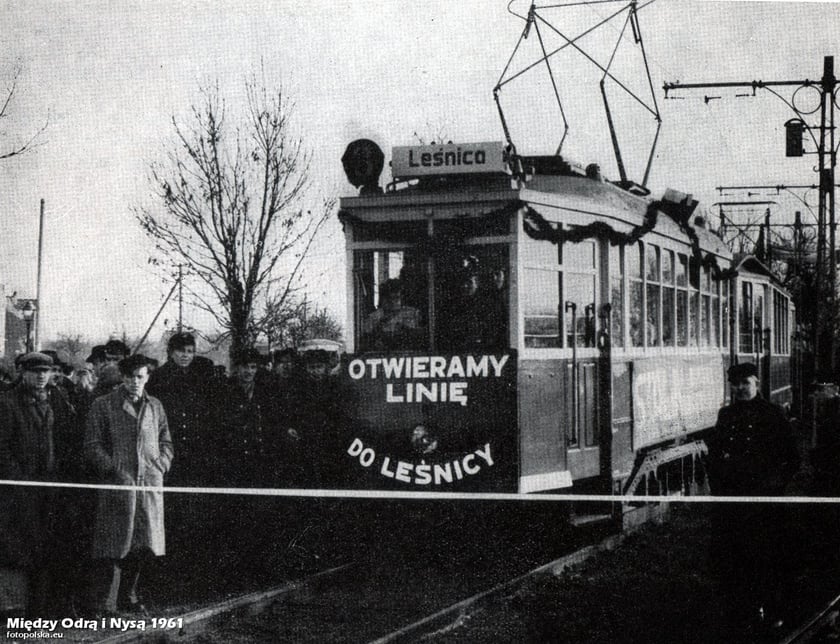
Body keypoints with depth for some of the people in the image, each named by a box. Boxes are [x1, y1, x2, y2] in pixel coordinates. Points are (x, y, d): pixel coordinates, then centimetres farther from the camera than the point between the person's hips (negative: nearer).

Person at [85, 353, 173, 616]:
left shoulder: (155, 406, 16)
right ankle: (105, 604, 1)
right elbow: (93, 446, -2)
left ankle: (128, 597, 19)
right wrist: (115, 471, -11)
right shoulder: (103, 406, 2)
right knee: (114, 546, -5)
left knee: (143, 544, 5)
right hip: (116, 485, -4)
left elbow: (166, 443, 21)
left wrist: (160, 467, 4)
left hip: (149, 485, 4)